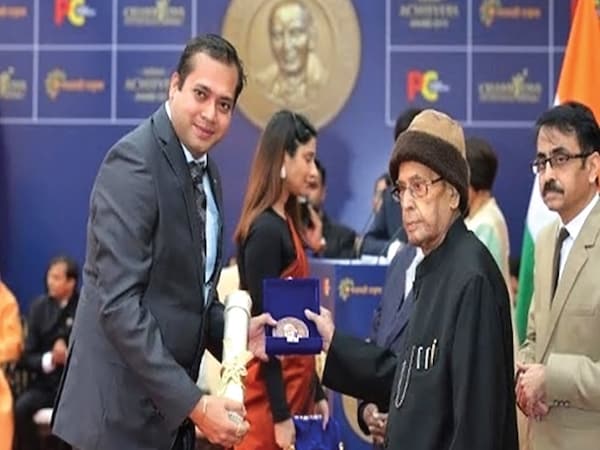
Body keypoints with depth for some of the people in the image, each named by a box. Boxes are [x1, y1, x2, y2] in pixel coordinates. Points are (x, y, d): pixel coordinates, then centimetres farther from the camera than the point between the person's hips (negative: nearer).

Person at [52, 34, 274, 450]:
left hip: (167, 406, 8)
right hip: (120, 413, -8)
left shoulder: (207, 173, 11)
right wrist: (192, 402, -22)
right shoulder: (134, 162, -16)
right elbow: (119, 303, -22)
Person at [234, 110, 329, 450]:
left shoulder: (286, 224, 11)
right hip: (272, 396, -8)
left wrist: (316, 393, 13)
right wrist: (280, 414, -18)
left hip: (295, 388, 9)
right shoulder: (264, 231, -15)